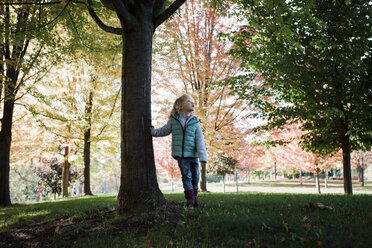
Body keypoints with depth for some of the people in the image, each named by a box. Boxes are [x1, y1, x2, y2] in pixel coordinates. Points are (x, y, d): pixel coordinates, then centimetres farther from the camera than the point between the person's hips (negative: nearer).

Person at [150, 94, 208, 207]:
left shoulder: (194, 122, 2)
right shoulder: (173, 120, 2)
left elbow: (200, 140, -3)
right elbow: (164, 131, 22)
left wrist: (203, 156, -10)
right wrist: (153, 131, 15)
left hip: (193, 154, 1)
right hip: (181, 155, -1)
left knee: (195, 176, 8)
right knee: (186, 176, -1)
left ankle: (195, 197, 26)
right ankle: (190, 198, 11)